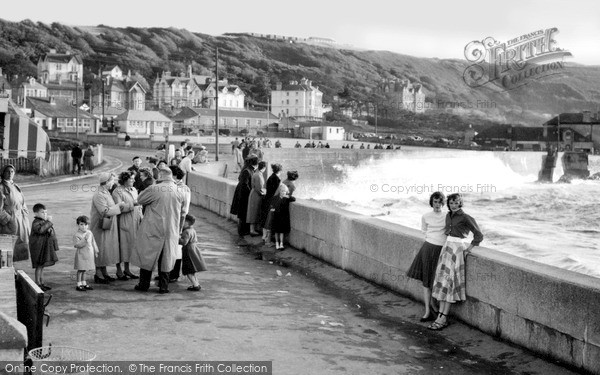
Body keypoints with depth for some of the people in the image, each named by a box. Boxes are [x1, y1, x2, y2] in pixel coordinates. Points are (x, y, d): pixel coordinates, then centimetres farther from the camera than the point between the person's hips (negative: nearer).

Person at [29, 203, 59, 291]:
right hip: (38, 247, -8)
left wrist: (51, 231, -5)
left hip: (45, 247, 8)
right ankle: (38, 284, 3)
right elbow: (40, 230, -36)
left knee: (42, 266, 14)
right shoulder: (36, 223, -16)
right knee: (39, 266, -4)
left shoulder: (45, 222, 11)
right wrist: (49, 222, -29)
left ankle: (42, 283, 21)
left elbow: (52, 234, 19)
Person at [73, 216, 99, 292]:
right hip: (81, 254, -6)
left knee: (84, 270, 15)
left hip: (89, 254, 6)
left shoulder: (90, 233, 7)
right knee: (80, 270, -2)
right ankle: (79, 285, 5)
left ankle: (84, 284, 23)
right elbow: (77, 245, -23)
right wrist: (85, 240, -31)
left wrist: (95, 251, 20)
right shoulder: (76, 235, -13)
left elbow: (93, 242, 18)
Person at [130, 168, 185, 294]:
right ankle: (164, 286, 13)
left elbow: (140, 200, 0)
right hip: (171, 231, 3)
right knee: (166, 258, 11)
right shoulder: (178, 192, -1)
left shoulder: (154, 189, -12)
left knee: (147, 255, 10)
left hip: (153, 229, -3)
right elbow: (181, 210, 9)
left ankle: (144, 284, 16)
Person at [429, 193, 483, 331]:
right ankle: (441, 315, 5)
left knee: (448, 282, -8)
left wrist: (467, 250, -8)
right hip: (446, 248, 7)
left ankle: (443, 319, -5)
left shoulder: (465, 218, -9)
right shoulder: (449, 216, 12)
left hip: (457, 249, -7)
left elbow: (479, 235, -9)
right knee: (442, 281, 3)